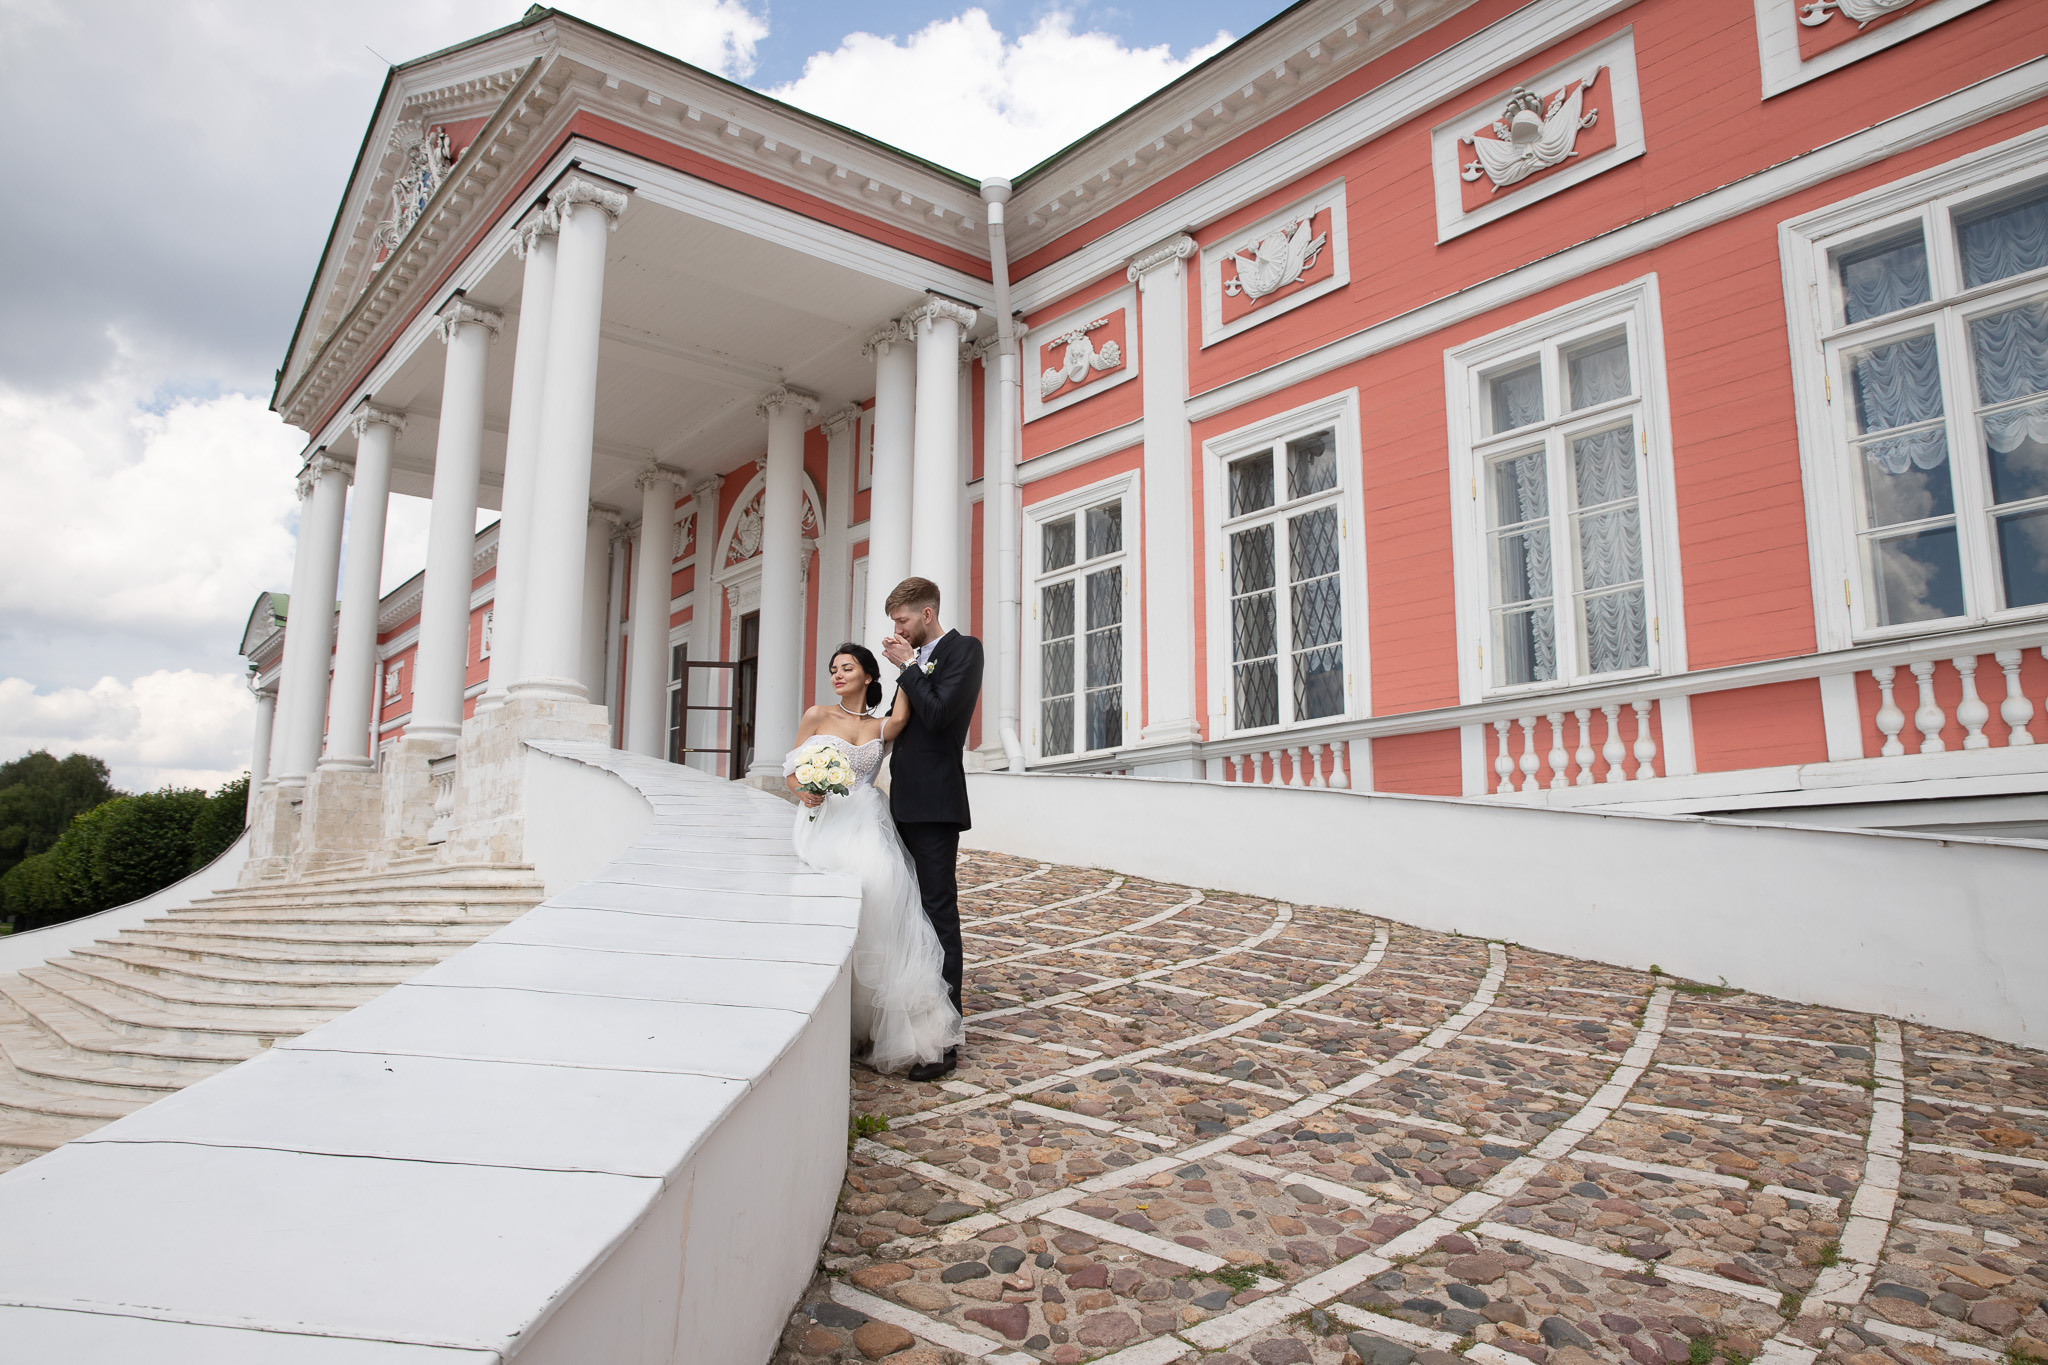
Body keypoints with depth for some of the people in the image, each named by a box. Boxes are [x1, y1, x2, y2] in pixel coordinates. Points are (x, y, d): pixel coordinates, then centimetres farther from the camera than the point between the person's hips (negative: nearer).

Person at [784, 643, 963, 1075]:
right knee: (855, 883, -30)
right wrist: (804, 792, -9)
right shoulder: (817, 716, 13)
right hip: (823, 819, -1)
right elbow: (790, 771, 13)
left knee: (880, 883, -28)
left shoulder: (880, 727, 15)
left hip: (865, 821, 1)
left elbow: (900, 718, -10)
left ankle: (899, 1024, -24)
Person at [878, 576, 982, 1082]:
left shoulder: (963, 649, -6)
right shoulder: (917, 659, 19)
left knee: (939, 915, -8)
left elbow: (938, 713, -18)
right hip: (905, 803, 9)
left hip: (935, 804, -9)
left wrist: (908, 667, -8)